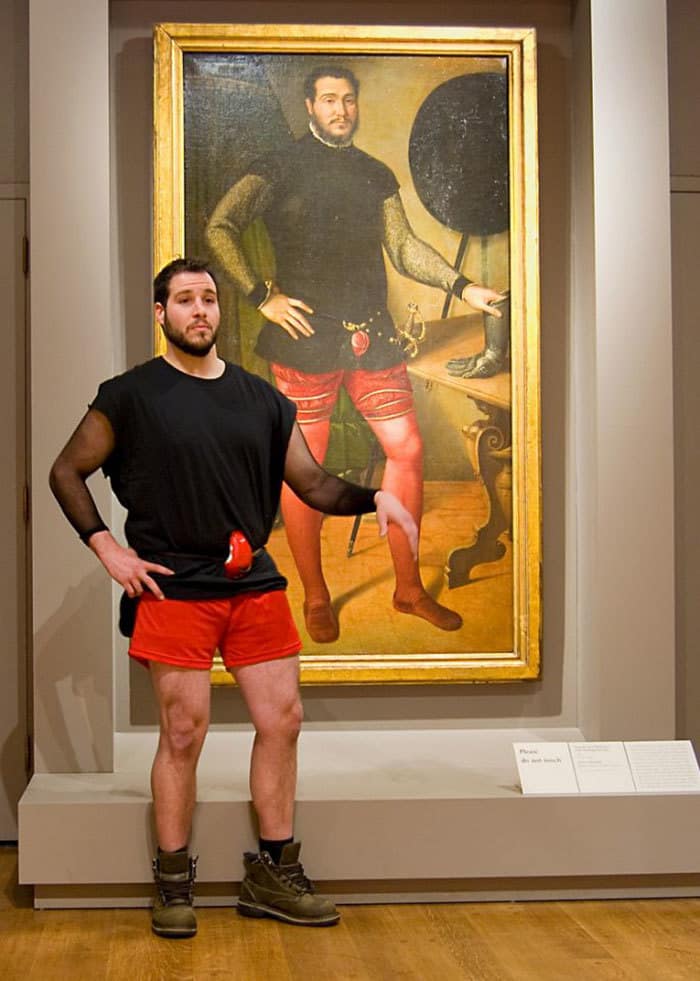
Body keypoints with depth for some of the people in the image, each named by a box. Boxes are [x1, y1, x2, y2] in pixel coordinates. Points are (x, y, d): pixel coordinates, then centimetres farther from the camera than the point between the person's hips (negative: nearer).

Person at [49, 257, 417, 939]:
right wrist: (106, 548, -4)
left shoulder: (261, 399, 11)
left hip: (255, 583, 4)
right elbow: (66, 472, 6)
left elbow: (311, 484, 11)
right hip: (174, 587, -4)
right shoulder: (130, 395, 1)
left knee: (282, 721, 4)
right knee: (183, 733, -2)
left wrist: (374, 498, -7)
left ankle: (274, 874, 18)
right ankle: (173, 886, 13)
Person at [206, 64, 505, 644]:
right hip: (305, 337, -4)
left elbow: (404, 247, 10)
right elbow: (220, 228, -6)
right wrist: (262, 297, -12)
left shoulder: (376, 175, 16)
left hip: (373, 335, 5)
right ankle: (315, 598, 15)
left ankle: (409, 587, 15)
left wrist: (462, 287, -4)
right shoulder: (280, 169, 2)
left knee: (408, 450, 2)